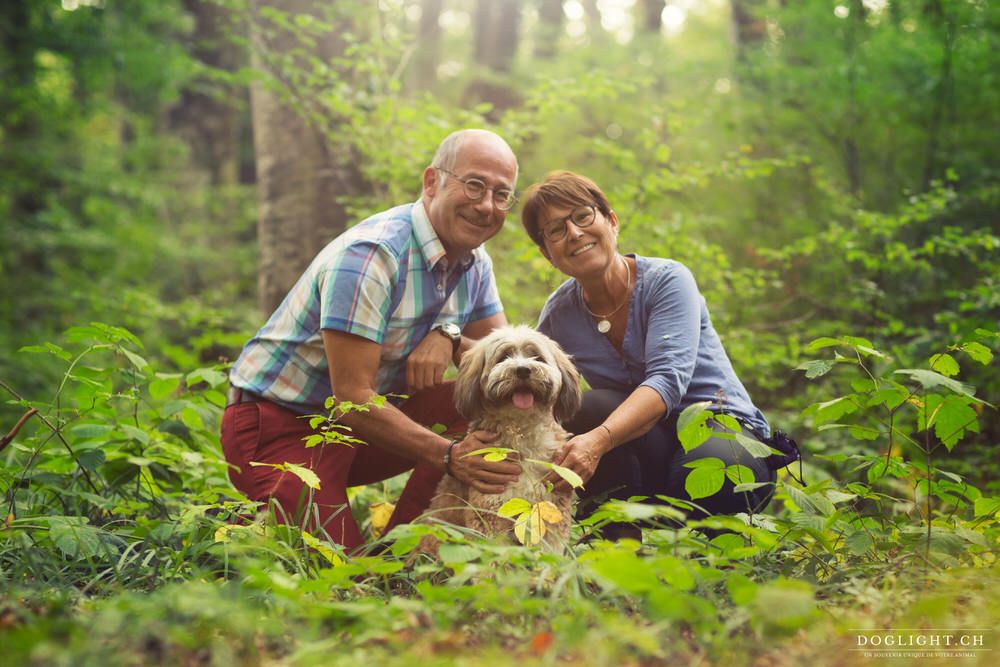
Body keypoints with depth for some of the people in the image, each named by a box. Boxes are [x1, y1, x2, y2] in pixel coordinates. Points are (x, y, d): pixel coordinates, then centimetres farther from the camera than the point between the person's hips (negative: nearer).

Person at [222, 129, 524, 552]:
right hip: (280, 424, -8)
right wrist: (449, 455, -37)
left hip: (365, 420, 8)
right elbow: (351, 398, -28)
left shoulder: (475, 262, 2)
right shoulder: (371, 254, -25)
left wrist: (449, 337, -21)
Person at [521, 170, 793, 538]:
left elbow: (667, 381, -29)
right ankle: (627, 534, -15)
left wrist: (599, 440, -46)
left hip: (722, 429, -3)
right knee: (588, 408, -27)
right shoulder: (558, 315, 1)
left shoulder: (666, 280, -14)